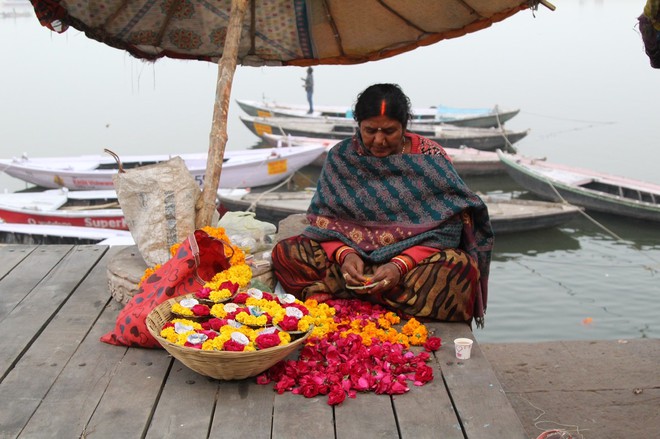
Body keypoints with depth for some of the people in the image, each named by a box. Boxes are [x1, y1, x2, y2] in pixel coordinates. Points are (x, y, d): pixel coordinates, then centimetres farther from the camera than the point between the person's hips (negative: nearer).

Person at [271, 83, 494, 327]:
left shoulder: (431, 159, -6)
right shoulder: (340, 157, 1)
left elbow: (443, 231, -11)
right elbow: (325, 219, -1)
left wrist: (400, 265, -27)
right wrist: (345, 254, -22)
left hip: (415, 259, -2)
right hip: (351, 253, 2)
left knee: (461, 267, -34)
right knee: (284, 252, -20)